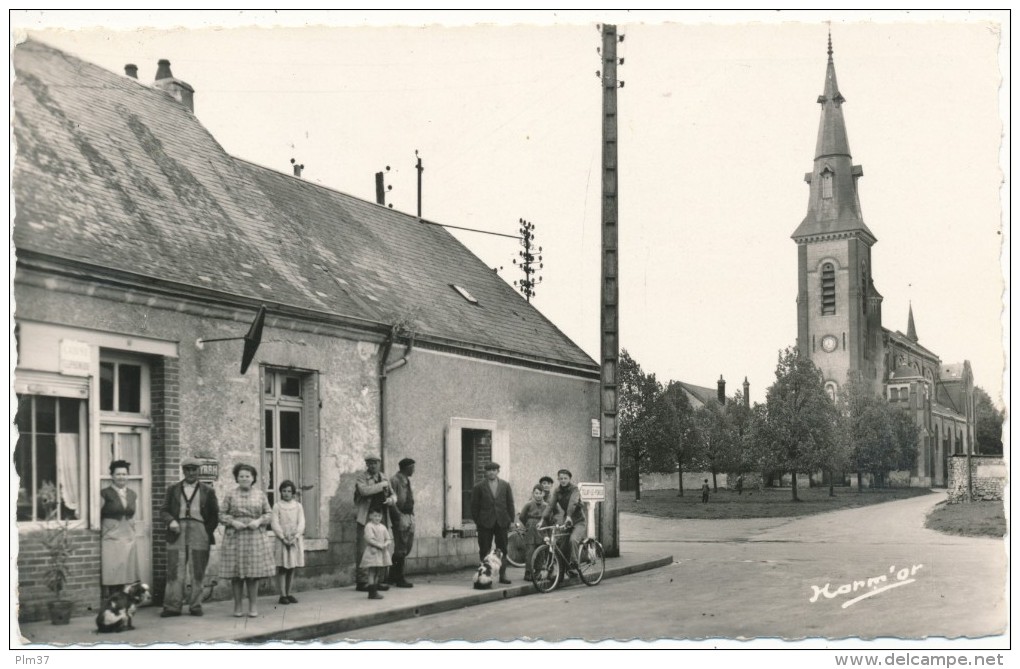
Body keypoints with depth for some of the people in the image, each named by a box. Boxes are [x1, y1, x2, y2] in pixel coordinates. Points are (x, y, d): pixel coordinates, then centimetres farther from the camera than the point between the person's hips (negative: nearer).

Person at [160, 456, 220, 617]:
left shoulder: (208, 491, 10)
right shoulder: (173, 489, 13)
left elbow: (214, 515, 10)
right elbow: (164, 511, 9)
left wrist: (208, 532, 1)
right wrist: (171, 521, -10)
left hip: (199, 532, 0)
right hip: (177, 532, 0)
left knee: (197, 572, 1)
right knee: (175, 571, -3)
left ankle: (195, 606, 8)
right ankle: (172, 607, 0)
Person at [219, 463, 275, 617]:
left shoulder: (260, 494, 9)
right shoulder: (230, 495, 6)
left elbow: (269, 513, 10)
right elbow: (222, 514, 4)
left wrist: (259, 521, -8)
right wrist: (233, 522, -12)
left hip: (254, 537, 1)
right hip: (234, 537, -1)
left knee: (253, 572, -1)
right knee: (236, 573, -1)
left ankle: (253, 606, 7)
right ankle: (238, 606, 7)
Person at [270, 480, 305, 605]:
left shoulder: (298, 506, 8)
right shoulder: (277, 506, 0)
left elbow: (301, 523, 3)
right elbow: (274, 524, -5)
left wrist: (295, 537, -11)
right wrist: (284, 538, -14)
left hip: (295, 541, 3)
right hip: (281, 541, -3)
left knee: (292, 569, 6)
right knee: (281, 569, -3)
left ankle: (288, 594, 11)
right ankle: (282, 595, -1)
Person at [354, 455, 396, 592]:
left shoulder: (384, 478, 17)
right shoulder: (360, 477, -1)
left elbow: (393, 495, 21)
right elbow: (364, 490, -21)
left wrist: (391, 499, -2)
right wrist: (382, 485, -13)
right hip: (365, 518, -6)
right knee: (363, 550, -8)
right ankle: (362, 582, -4)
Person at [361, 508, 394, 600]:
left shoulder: (383, 527, 13)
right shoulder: (369, 526, -8)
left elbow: (388, 539, 12)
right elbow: (370, 539, -18)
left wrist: (386, 544, -10)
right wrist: (379, 545, -19)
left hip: (382, 553, 7)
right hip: (372, 553, -7)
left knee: (379, 573, 11)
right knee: (372, 573, -6)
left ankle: (375, 591, 20)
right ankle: (372, 593, -5)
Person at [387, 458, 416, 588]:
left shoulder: (406, 481, 18)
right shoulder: (395, 480, -9)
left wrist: (411, 515, 14)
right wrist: (398, 516, -19)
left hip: (409, 517, 9)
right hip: (400, 517, -9)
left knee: (407, 547, 11)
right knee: (400, 549, -6)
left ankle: (393, 576, 21)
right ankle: (399, 579, 1)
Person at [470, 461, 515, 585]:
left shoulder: (505, 485, 7)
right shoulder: (478, 487, 0)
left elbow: (510, 504, 9)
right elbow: (474, 505, 1)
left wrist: (511, 520, 3)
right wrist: (477, 521, -4)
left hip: (502, 522, 2)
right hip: (485, 523, -2)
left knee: (502, 550, 6)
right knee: (484, 551, 2)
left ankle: (502, 575, 13)